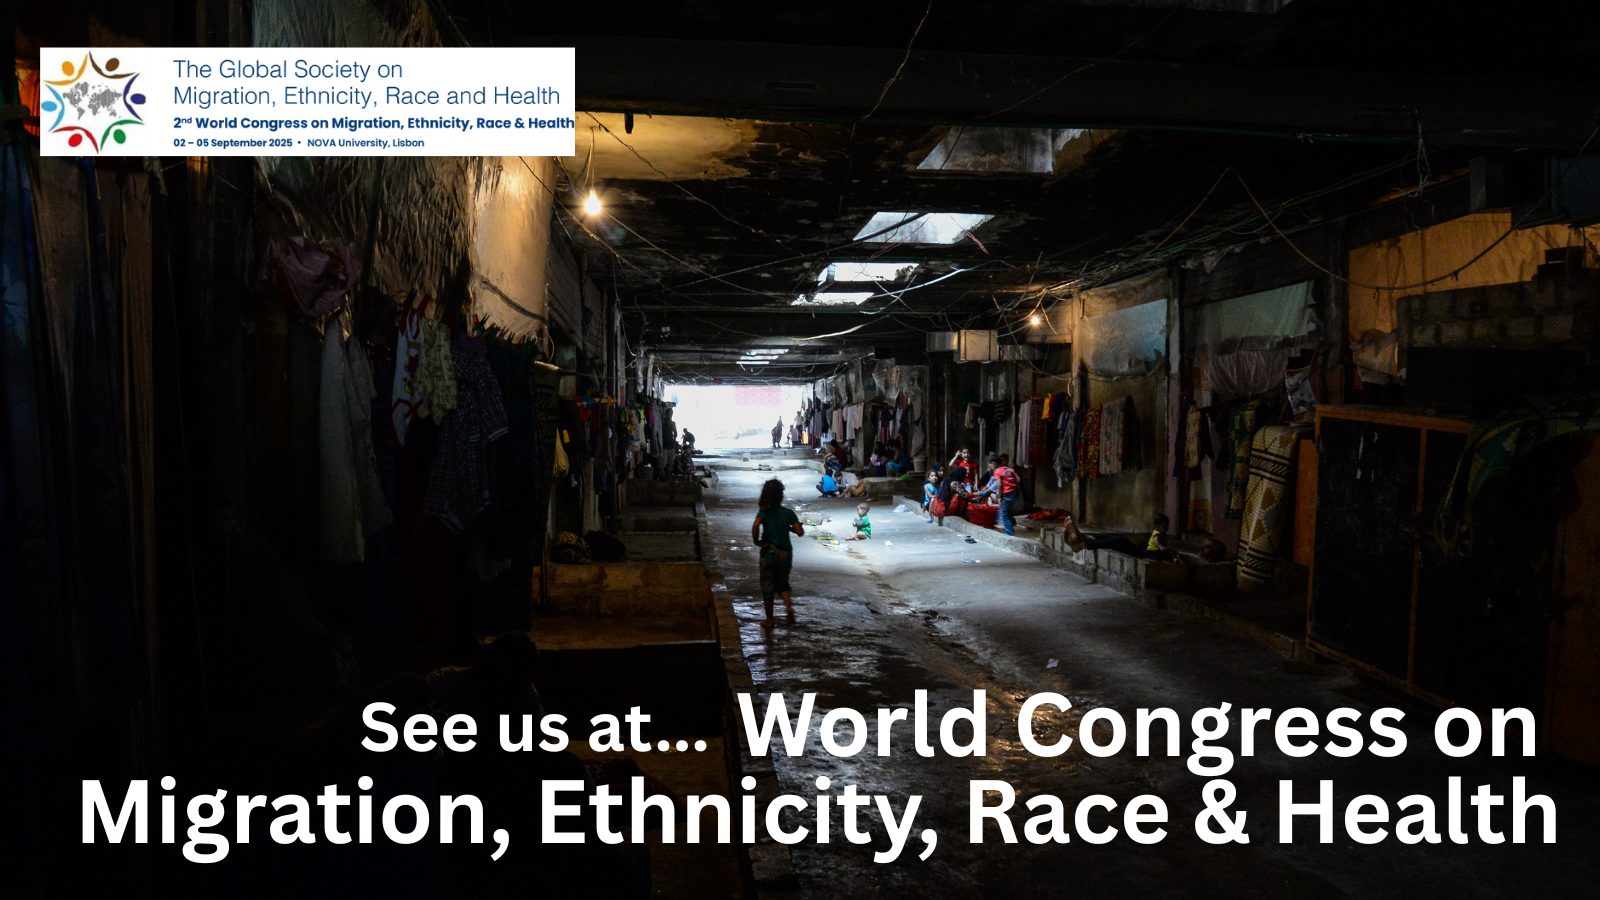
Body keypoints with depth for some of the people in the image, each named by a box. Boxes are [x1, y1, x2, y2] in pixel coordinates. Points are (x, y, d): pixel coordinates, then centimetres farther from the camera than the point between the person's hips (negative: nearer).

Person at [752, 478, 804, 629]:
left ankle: (769, 620, 14)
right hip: (786, 552, 2)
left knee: (767, 585, 9)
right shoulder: (788, 513, -5)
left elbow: (755, 526, -30)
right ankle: (789, 606, -3)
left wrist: (756, 541, -16)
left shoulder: (764, 512, -10)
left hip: (769, 553, -2)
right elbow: (800, 532, -7)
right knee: (783, 582, 21)